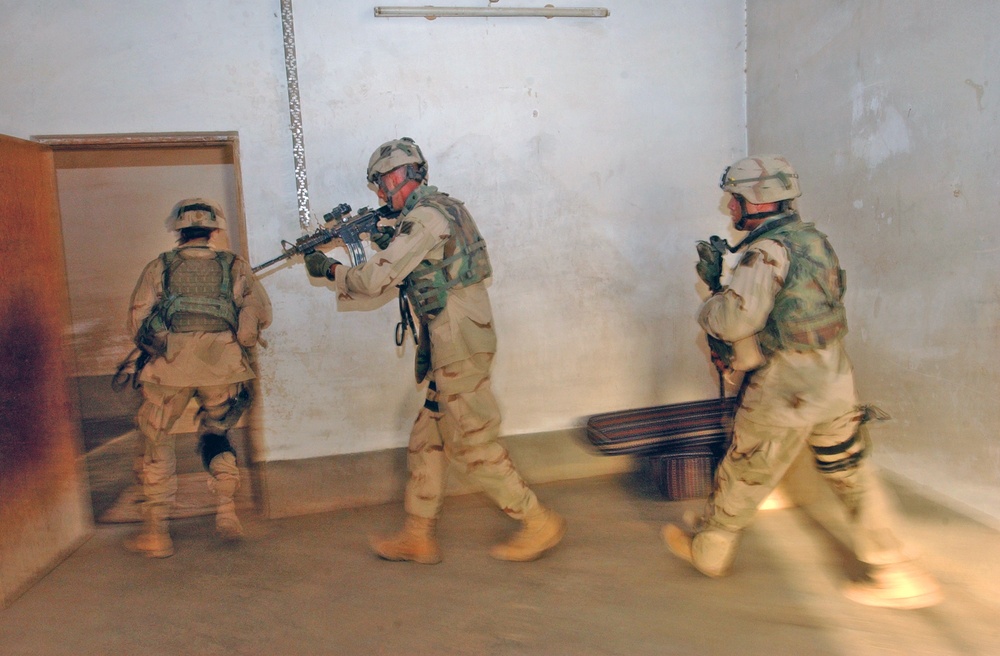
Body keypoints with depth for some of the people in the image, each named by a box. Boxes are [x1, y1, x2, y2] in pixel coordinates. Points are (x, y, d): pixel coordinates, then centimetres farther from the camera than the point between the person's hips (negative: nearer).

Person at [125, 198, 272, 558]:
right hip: (224, 365, 1)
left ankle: (155, 532, 16)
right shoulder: (235, 266, 9)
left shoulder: (159, 266, 8)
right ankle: (226, 509, 9)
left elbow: (137, 319, 4)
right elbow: (261, 313, 1)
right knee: (215, 433, 22)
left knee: (156, 440, 15)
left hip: (171, 365, -1)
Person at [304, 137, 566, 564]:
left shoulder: (425, 215, -13)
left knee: (472, 443, -2)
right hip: (450, 347, 10)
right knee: (426, 442, 12)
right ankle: (417, 537, 21)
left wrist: (328, 268, 1)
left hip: (459, 345, -10)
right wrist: (388, 242, 14)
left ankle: (539, 523, 9)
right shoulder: (438, 210, 18)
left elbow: (377, 279, -14)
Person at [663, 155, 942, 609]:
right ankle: (897, 576, 24)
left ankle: (708, 550, 29)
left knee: (744, 474, 10)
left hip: (787, 388, -8)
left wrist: (709, 308, -8)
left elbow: (738, 320, -29)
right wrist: (720, 279, 11)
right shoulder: (813, 239, 10)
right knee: (852, 475, 17)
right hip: (836, 380, 8)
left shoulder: (767, 250, -18)